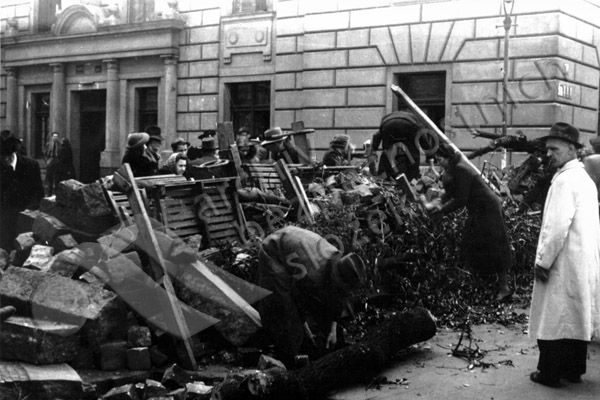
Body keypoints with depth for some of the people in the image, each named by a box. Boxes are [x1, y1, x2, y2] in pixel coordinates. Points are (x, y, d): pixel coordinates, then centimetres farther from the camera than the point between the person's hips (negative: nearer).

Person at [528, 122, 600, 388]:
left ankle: (549, 373, 7)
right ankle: (574, 369, 23)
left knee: (553, 318, 0)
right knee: (576, 316, 14)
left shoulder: (564, 180, -16)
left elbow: (557, 226, -22)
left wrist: (543, 261, -14)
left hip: (564, 263, -9)